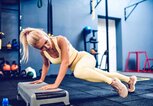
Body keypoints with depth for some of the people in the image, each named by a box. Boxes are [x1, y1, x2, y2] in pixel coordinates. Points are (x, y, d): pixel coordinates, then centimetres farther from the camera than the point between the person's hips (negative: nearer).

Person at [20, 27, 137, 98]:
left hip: (85, 57, -6)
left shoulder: (61, 40, -31)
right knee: (105, 75, 20)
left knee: (79, 72, -42)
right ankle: (130, 79, 44)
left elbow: (65, 61, -39)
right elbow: (46, 64, 11)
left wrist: (56, 84, -43)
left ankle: (113, 82, -21)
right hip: (76, 66, 6)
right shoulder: (43, 52, -11)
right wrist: (42, 79, 8)